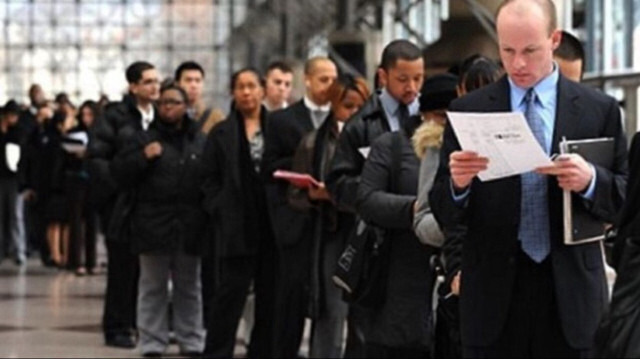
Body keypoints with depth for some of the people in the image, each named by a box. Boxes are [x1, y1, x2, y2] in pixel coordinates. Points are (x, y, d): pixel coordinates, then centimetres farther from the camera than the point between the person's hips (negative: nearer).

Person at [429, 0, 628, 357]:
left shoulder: (599, 110, 4)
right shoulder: (468, 110, 4)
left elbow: (625, 201, 4)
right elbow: (444, 214, 4)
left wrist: (590, 180, -17)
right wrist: (458, 182, -18)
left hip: (571, 292, 0)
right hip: (494, 292, 0)